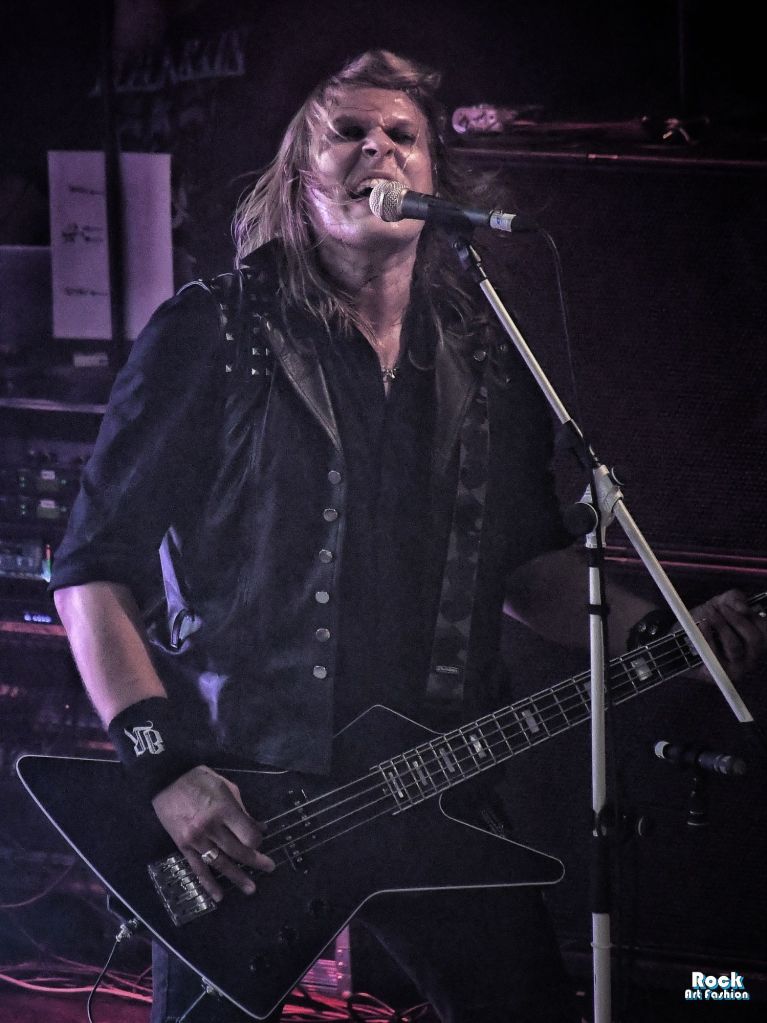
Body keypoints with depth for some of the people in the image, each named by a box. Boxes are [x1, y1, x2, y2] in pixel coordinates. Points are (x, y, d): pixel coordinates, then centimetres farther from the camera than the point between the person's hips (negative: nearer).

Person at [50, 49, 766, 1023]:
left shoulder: (490, 361, 10)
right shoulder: (210, 338, -4)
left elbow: (529, 563, 20)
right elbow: (93, 568, -5)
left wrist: (659, 634, 2)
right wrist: (160, 763, -16)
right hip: (234, 802, -4)